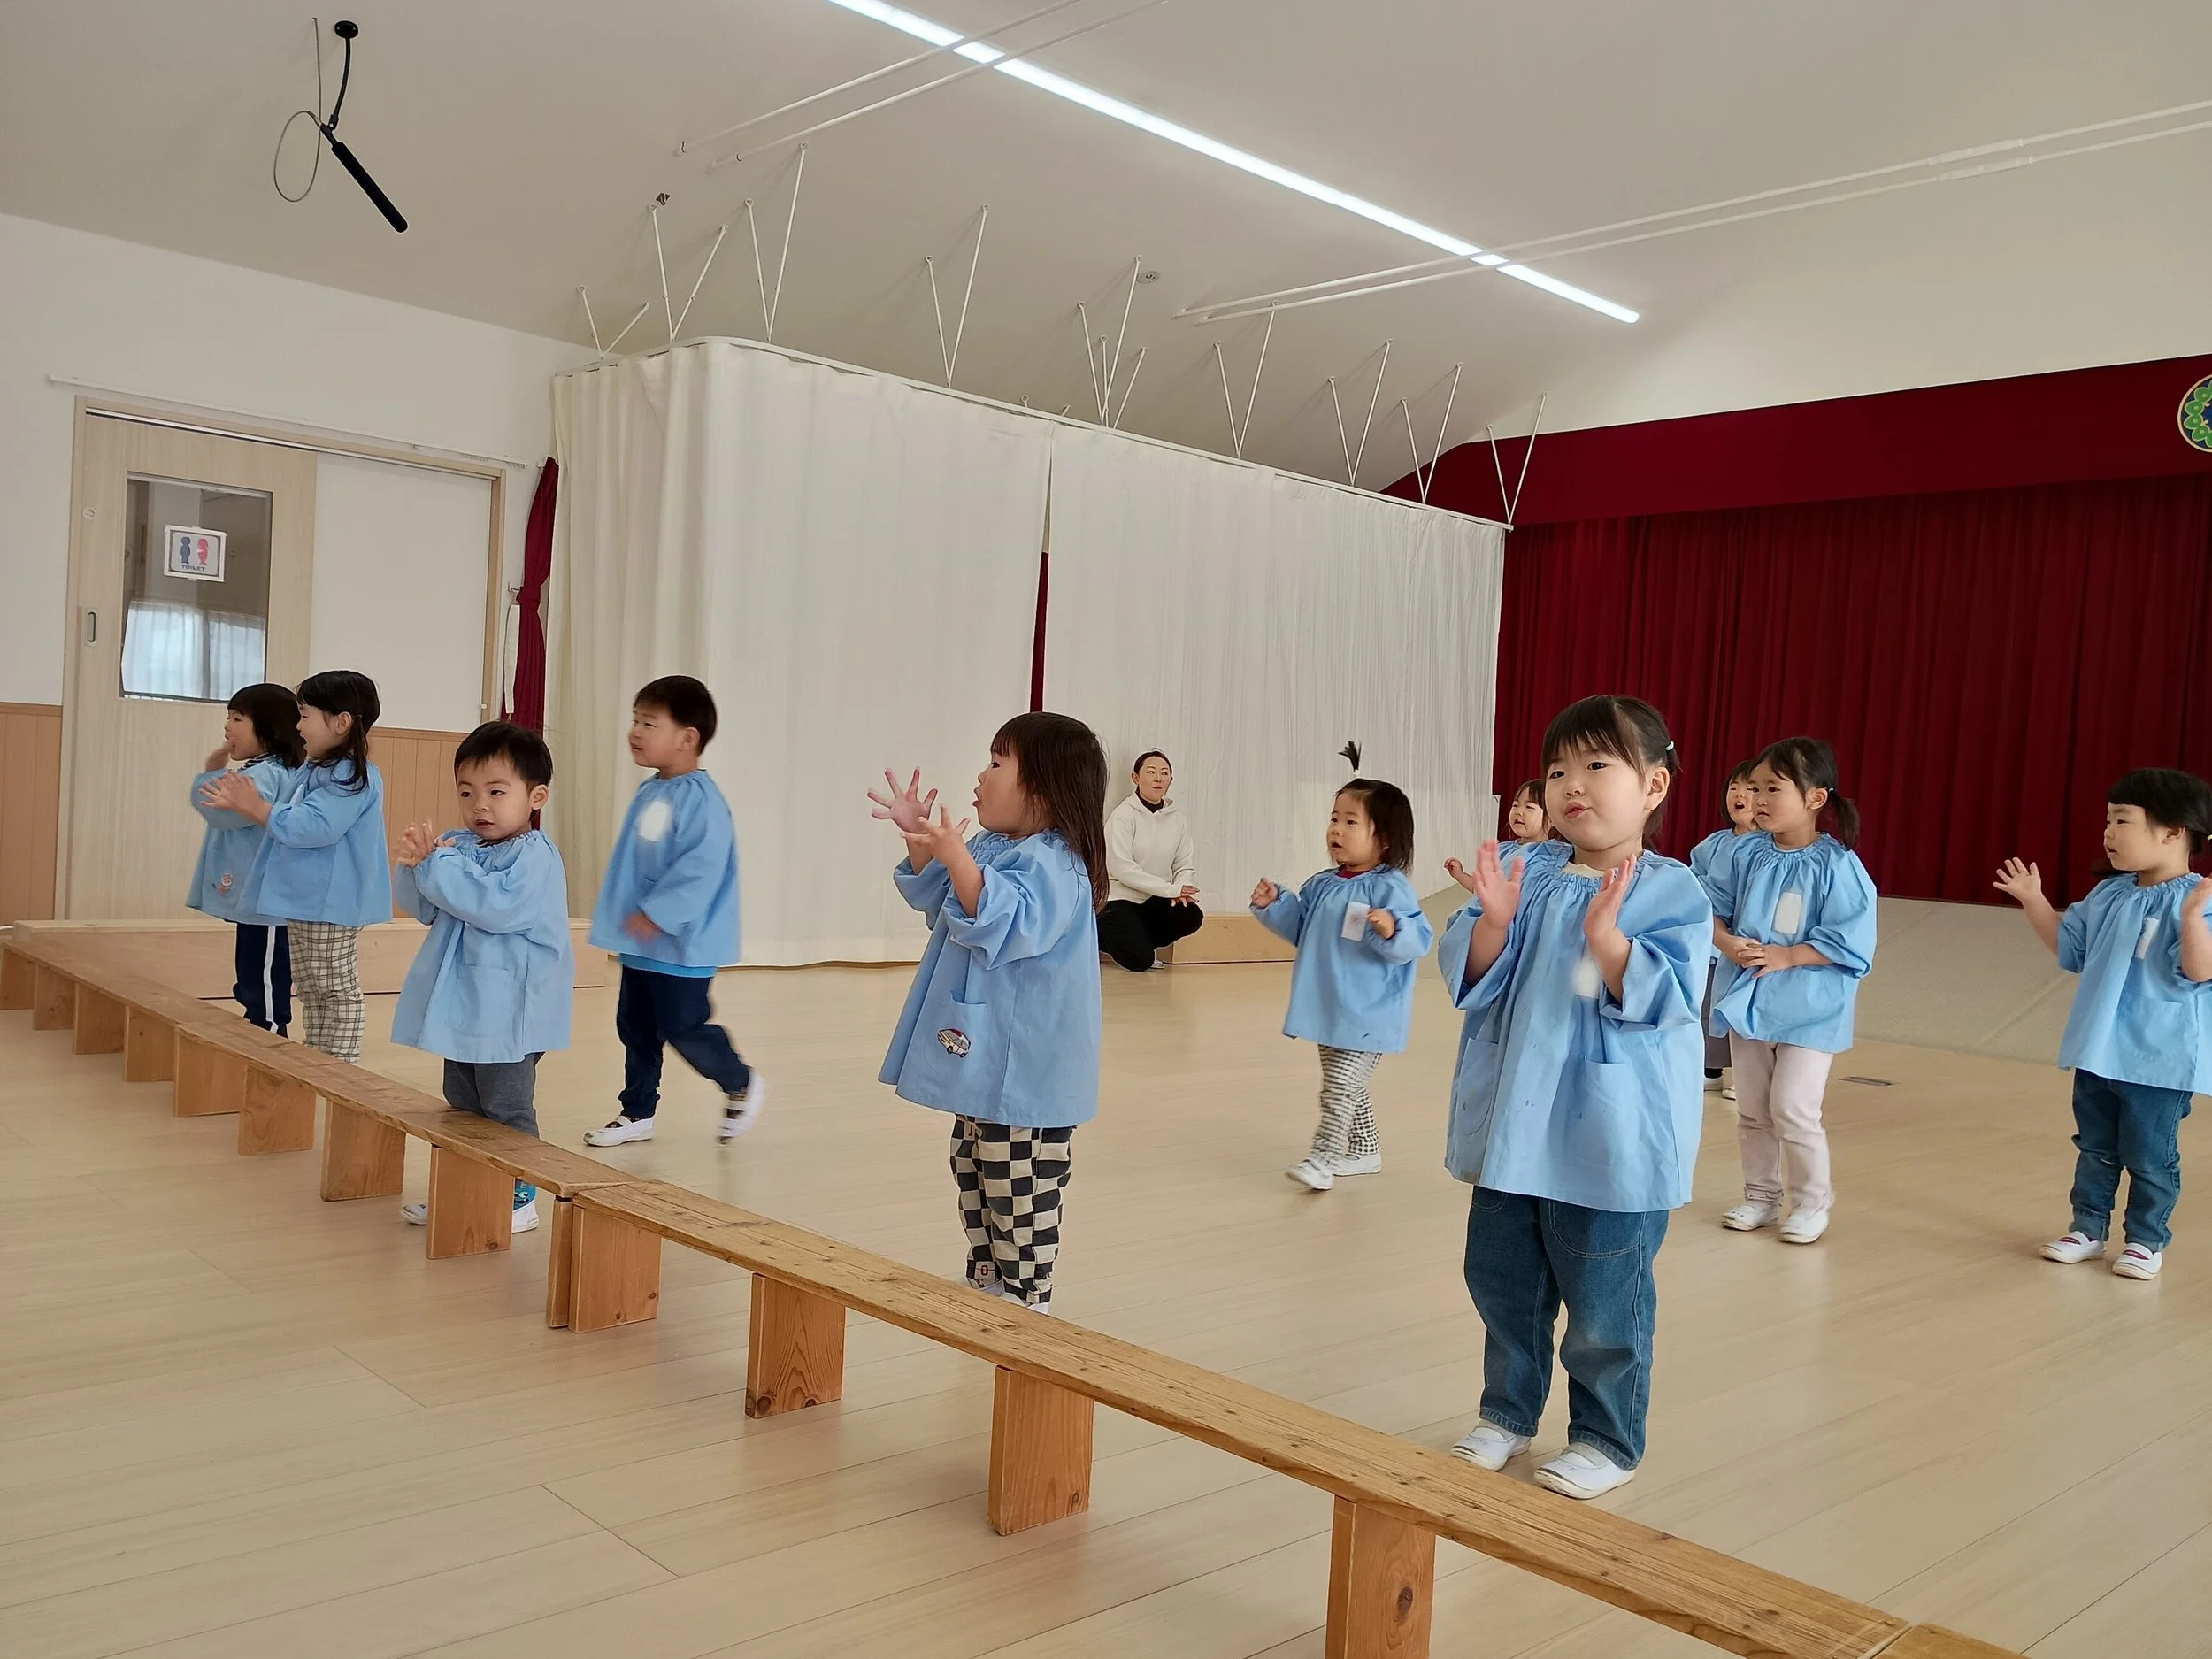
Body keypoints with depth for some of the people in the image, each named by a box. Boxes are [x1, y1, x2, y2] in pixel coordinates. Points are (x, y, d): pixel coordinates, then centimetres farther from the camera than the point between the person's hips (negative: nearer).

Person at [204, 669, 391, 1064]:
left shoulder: (352, 779, -20)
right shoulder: (312, 772, 14)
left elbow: (310, 826, -28)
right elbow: (288, 820, 18)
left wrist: (255, 807, -18)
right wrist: (248, 802, 3)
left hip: (331, 904, -11)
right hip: (305, 900, 11)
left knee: (337, 990, -3)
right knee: (308, 988, 17)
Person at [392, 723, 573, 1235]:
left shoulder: (534, 857, -17)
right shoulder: (459, 847, 8)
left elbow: (494, 905, -31)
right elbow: (424, 909, 9)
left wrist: (437, 865, -25)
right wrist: (417, 865, -11)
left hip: (510, 1014, -8)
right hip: (464, 1006, 9)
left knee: (507, 1111, 2)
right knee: (462, 1109, 19)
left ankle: (520, 1197, 13)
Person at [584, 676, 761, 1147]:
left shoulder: (700, 798, -19)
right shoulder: (648, 793, 9)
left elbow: (700, 867, -26)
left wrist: (656, 914, -24)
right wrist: (622, 921, 18)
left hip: (681, 945, -9)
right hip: (640, 943, 9)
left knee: (684, 1027, -2)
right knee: (635, 1027, 14)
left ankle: (742, 1085, 21)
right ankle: (638, 1113, 26)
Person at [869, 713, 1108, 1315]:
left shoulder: (1052, 864, -21)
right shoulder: (992, 848, 8)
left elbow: (1003, 925, -35)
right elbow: (933, 898, 20)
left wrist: (954, 854, -41)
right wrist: (920, 841, 4)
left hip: (1025, 1071, -10)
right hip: (982, 1059, 10)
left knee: (1020, 1196, 1)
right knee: (974, 1174, 22)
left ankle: (1025, 1301, 14)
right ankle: (984, 1278, 36)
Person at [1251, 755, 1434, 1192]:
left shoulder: (1391, 890, -16)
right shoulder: (1321, 885, 6)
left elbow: (1418, 940, -21)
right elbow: (1300, 929, 19)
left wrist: (1391, 930, -40)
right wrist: (1273, 905, 6)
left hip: (1368, 1016, -8)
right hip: (1330, 1010, 8)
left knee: (1339, 1088, -8)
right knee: (1345, 1088, 20)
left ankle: (1321, 1157, 2)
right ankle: (1365, 1150, 35)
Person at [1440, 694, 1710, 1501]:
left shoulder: (1672, 893, -10)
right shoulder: (1527, 875, 2)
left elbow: (1665, 1000, -20)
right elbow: (1471, 978, -2)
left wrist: (1607, 935, -31)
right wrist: (1492, 921, -20)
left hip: (1611, 1140, -5)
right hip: (1512, 1125, 5)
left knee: (1603, 1307, 6)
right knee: (1500, 1282, 18)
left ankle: (1605, 1440, 27)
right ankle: (1508, 1412, 38)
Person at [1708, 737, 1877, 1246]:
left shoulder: (1837, 865, -14)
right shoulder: (1743, 853, -2)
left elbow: (1848, 942, -16)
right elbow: (1713, 911, 4)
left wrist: (1785, 957, -21)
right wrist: (1730, 945, -15)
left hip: (1809, 1008, -5)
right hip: (1746, 1000, 5)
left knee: (1793, 1110, -6)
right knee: (1751, 1110, 13)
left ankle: (1813, 1200, 15)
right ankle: (1761, 1197, 28)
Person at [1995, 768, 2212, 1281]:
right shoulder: (2108, 895, 6)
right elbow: (2069, 948, 20)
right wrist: (2034, 901, 13)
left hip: (2159, 1061, -7)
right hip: (2098, 1053, 7)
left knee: (2149, 1157, 6)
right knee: (2095, 1150, 17)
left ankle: (2147, 1241, 21)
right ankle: (2087, 1229, 28)